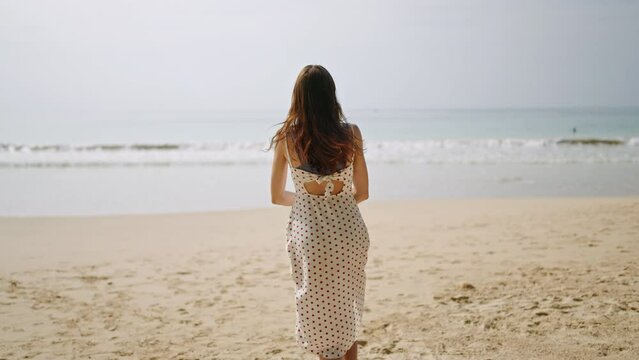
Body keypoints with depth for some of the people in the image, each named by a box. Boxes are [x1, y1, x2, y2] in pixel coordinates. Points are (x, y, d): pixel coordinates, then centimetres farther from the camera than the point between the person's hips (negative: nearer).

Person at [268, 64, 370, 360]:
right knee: (348, 312, 22)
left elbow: (277, 196, 3)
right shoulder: (351, 133, -4)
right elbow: (362, 193, 4)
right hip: (350, 229, 2)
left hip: (311, 234, -2)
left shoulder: (286, 137, -6)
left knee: (321, 319, 12)